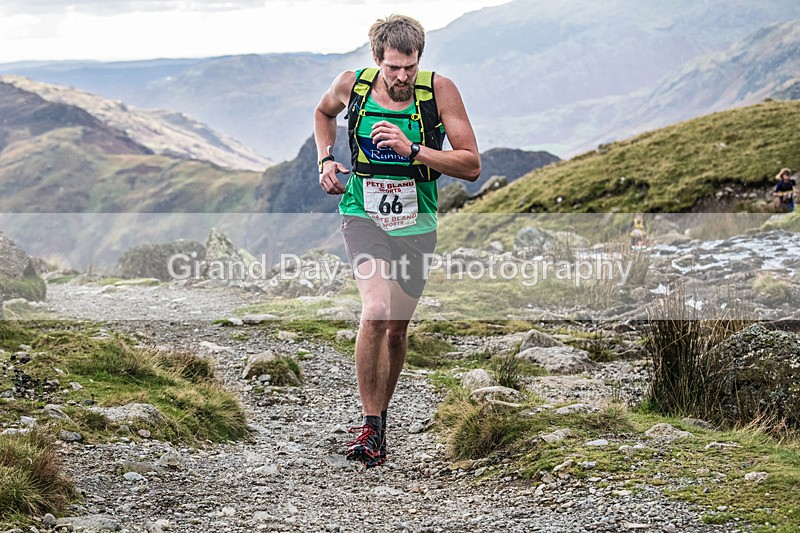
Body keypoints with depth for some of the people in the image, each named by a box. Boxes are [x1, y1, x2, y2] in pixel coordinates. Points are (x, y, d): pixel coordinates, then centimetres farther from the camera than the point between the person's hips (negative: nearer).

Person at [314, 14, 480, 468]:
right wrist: (325, 159, 2)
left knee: (397, 329, 12)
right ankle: (371, 428, -16)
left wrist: (412, 149, -25)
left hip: (416, 225, 1)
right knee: (377, 311, -25)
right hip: (364, 216, -1)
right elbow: (325, 112, 18)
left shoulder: (439, 90, -12)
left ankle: (381, 418, 35)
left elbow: (472, 166, -14)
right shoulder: (352, 85, -8)